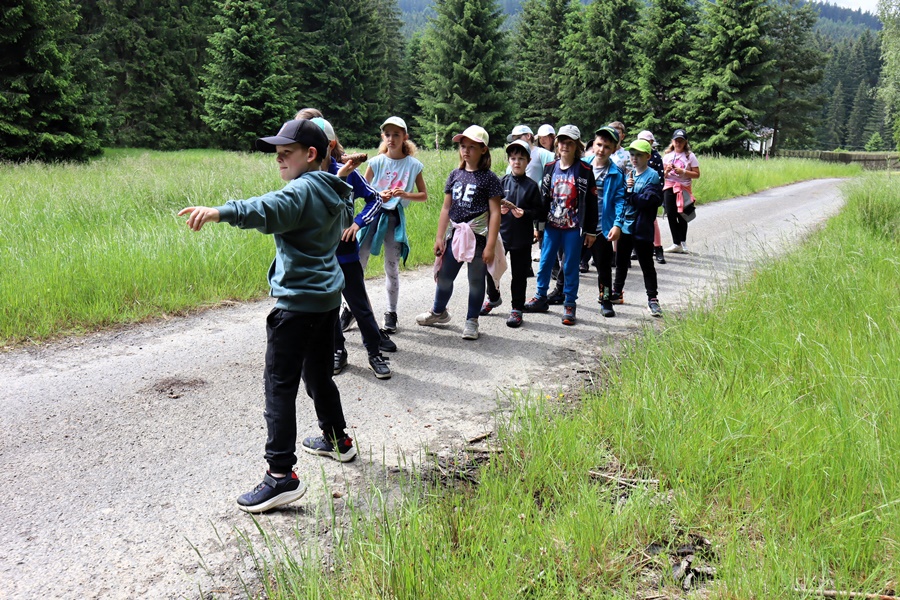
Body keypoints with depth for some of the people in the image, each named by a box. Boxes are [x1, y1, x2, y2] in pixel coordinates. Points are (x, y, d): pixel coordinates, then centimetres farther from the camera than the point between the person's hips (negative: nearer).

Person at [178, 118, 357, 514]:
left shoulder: (304, 189, -15)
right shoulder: (335, 192, 12)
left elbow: (268, 209, -37)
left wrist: (220, 212, -52)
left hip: (298, 302, -10)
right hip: (328, 297, 10)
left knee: (280, 385, -8)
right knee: (318, 374, 24)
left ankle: (281, 475, -9)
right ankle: (337, 440, 40)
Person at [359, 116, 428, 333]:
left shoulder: (413, 165, 0)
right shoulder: (376, 162, 1)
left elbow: (424, 195, 4)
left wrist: (405, 195, -14)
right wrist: (378, 195, -14)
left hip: (395, 217, 0)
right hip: (373, 213, 1)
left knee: (392, 267, 6)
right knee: (357, 263, -3)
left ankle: (391, 313, 18)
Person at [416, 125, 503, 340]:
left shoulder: (489, 178, -8)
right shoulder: (455, 175, 7)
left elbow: (495, 213, -10)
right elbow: (446, 208, 9)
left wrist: (490, 245, -15)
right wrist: (440, 237, 5)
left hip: (478, 236, -5)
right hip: (455, 234, 5)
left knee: (476, 280, 7)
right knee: (444, 276, 14)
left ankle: (471, 320, 22)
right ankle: (439, 312, 37)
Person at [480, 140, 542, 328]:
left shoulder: (531, 186, -2)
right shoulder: (502, 182, 4)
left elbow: (538, 210, -3)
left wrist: (524, 213, -20)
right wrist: (499, 209, -12)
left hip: (521, 237, -2)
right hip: (500, 234, 2)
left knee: (519, 274, 5)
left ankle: (517, 308, 17)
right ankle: (493, 298, 34)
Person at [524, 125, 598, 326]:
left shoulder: (585, 171, -5)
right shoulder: (550, 168, 5)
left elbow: (591, 202, -3)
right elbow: (543, 197, 8)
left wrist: (591, 231, -4)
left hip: (573, 228, -3)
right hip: (551, 225, 3)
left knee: (570, 266, 3)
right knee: (545, 263, 10)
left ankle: (569, 306, 13)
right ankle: (541, 298, 26)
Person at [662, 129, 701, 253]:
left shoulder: (690, 156, 2)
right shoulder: (667, 156, 10)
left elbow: (697, 174, -2)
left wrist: (683, 171, -14)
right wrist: (667, 171, -9)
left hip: (684, 188, -2)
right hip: (669, 187, 2)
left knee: (681, 215, -3)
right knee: (670, 214, -6)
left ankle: (682, 243, 8)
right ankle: (676, 243, -1)